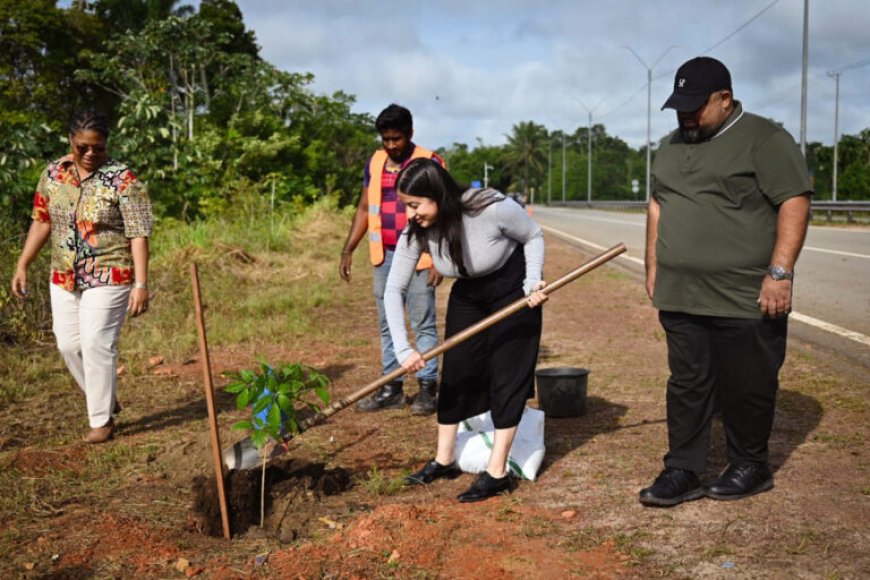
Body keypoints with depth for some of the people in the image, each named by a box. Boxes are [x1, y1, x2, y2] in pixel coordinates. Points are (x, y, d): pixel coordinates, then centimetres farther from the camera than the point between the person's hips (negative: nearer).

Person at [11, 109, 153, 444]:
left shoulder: (122, 180, -13)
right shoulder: (53, 174, 3)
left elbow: (138, 235, -15)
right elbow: (41, 222, 11)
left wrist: (141, 284, -20)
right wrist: (22, 266, 7)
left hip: (108, 279, -6)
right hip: (63, 279, 6)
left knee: (96, 345, -5)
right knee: (69, 343, 9)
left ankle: (102, 420, 11)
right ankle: (105, 399, 30)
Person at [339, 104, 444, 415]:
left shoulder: (430, 163, -6)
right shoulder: (375, 163, 10)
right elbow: (364, 209, 15)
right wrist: (348, 250, 8)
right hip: (384, 256, 6)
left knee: (423, 324, 0)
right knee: (387, 325, 9)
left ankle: (428, 388, 7)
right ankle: (392, 387, 16)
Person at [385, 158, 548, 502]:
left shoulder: (492, 209, -34)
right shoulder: (416, 233, -21)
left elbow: (533, 236, -13)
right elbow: (394, 289, -16)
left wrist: (533, 283, -25)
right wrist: (403, 349, -23)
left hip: (513, 292, -4)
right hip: (468, 294, 5)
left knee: (507, 376, -6)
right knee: (454, 373, 4)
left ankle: (497, 473, -1)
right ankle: (444, 461, 18)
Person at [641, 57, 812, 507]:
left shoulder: (763, 139, -6)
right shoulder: (671, 146, 16)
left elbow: (794, 203, -12)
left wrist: (780, 272, -18)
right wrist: (653, 267, 16)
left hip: (745, 299, -6)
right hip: (679, 297, 6)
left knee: (746, 388, 6)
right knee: (686, 386, 8)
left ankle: (749, 468, 23)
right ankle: (682, 472, 15)